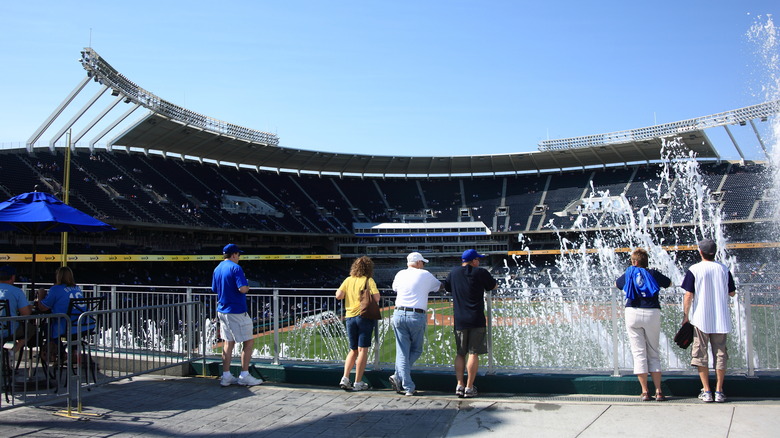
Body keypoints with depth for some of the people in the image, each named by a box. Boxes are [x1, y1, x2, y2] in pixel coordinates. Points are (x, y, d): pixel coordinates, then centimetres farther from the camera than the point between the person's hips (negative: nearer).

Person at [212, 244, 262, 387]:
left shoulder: (217, 269, 12)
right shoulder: (235, 268, -14)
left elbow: (215, 289, 21)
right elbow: (243, 288, -24)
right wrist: (248, 287, -3)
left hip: (222, 310, 9)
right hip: (236, 312, -8)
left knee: (228, 343, 13)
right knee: (249, 342, 2)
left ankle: (226, 376, 14)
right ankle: (244, 376, 3)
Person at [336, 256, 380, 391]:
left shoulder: (348, 280, 7)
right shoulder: (368, 280, -5)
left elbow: (338, 296, -1)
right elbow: (376, 297, -14)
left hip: (350, 317, 5)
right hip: (365, 316, -4)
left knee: (353, 350, 16)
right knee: (363, 350, 1)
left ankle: (345, 378, 4)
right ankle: (358, 383, 1)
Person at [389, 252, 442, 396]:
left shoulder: (400, 274, 11)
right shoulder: (425, 275, 3)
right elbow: (439, 286, 19)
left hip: (399, 314, 3)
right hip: (417, 316, -3)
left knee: (402, 352, 5)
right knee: (416, 350, 13)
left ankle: (408, 387, 1)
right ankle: (398, 376, 2)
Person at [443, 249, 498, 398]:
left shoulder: (453, 273, 8)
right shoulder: (480, 272, -3)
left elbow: (446, 287, 24)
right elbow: (494, 286, 11)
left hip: (459, 320, 4)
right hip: (476, 320, -4)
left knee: (460, 354, 11)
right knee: (473, 354, 0)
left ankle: (459, 385, 5)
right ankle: (469, 387, 0)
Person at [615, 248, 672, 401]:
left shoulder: (628, 274, 9)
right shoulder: (653, 274, 7)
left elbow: (616, 283, 28)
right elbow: (669, 283, 25)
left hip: (633, 313, 0)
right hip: (652, 313, 0)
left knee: (639, 353, 2)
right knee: (654, 353, 9)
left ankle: (645, 392, 0)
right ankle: (658, 392, 5)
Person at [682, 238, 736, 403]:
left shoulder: (694, 270, -7)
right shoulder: (724, 269, 2)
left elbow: (688, 295, -9)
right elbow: (732, 293, 12)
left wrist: (685, 315, -1)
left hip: (700, 319, -3)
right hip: (721, 319, 3)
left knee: (701, 355, 6)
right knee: (720, 354, 9)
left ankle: (706, 391, 5)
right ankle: (719, 391, 9)